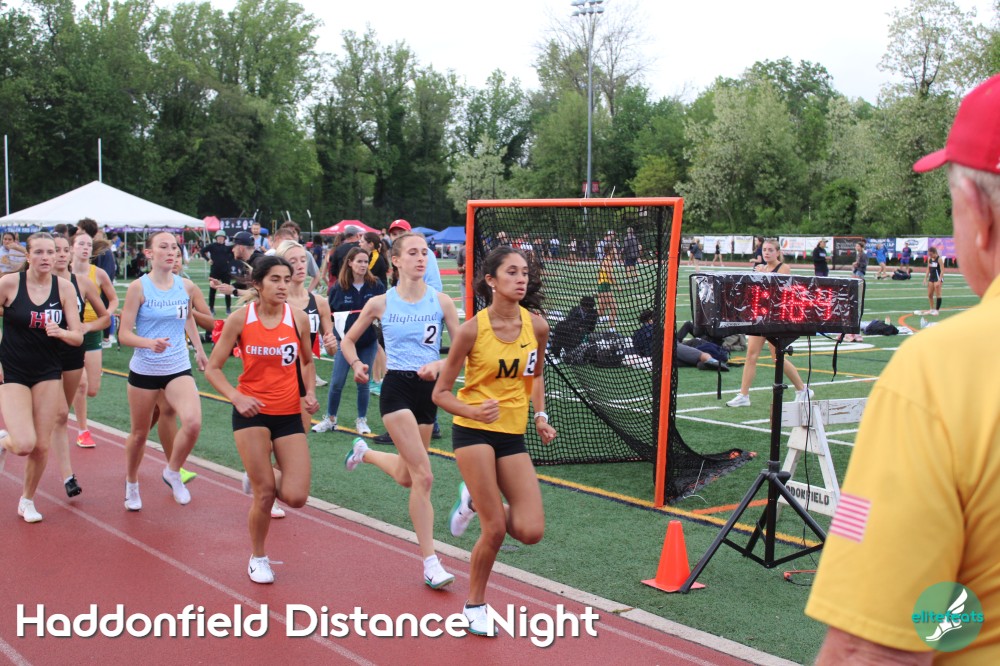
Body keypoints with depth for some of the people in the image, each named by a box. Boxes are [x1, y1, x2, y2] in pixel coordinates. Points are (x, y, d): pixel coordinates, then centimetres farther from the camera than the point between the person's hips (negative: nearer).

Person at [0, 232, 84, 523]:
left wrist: (60, 332, -25)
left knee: (42, 446, 5)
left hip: (48, 373, 3)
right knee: (25, 444, -16)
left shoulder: (64, 287, -5)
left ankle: (27, 501, 29)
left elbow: (78, 337, -4)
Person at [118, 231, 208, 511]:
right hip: (144, 370, -2)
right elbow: (124, 334, -12)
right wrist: (150, 343, -30)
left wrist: (199, 349, 24)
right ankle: (131, 486, 38)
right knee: (139, 433, 12)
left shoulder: (184, 286, 1)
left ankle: (172, 472, 7)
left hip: (179, 368, 2)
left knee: (193, 422, -20)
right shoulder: (139, 287, -10)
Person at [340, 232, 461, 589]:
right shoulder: (380, 303, -2)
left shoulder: (441, 301, 0)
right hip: (397, 388, -3)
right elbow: (348, 340, 10)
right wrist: (356, 363, -9)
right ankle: (430, 563, -5)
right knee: (423, 477, -13)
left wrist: (439, 364, -20)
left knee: (406, 477, 16)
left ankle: (364, 452, 49)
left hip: (429, 389, 4)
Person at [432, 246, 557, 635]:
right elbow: (440, 393, -8)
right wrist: (473, 411, -25)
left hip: (513, 435, 4)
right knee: (495, 529, -9)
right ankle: (475, 605, 17)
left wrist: (540, 416, 4)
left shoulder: (537, 325, -3)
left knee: (531, 532, -5)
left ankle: (476, 502, 25)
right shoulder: (473, 329, -14)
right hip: (474, 430, -4)